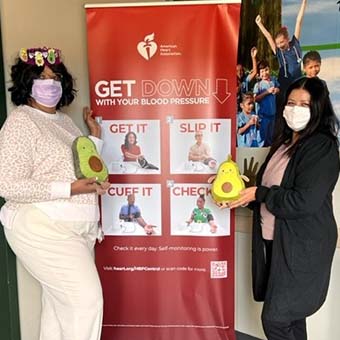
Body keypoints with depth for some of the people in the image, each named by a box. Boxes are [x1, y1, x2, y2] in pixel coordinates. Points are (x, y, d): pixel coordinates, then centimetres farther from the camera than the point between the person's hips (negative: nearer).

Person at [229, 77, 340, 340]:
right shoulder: (284, 143, 12)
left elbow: (304, 202, -22)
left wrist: (259, 193, -15)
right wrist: (244, 192, -1)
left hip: (302, 247, -7)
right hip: (275, 240, 8)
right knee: (290, 317, 17)